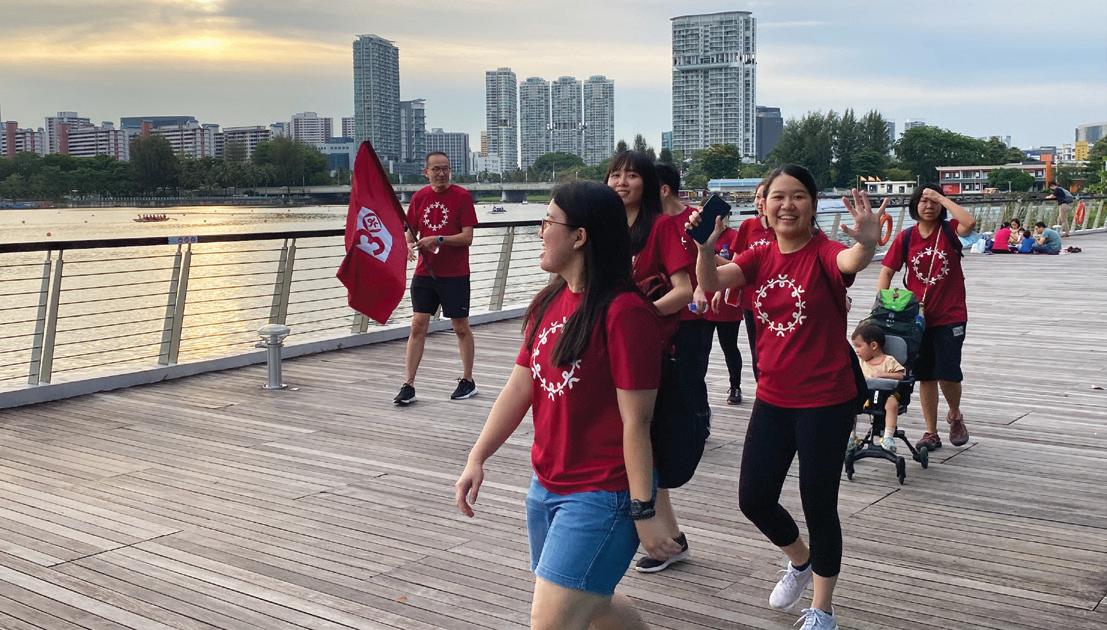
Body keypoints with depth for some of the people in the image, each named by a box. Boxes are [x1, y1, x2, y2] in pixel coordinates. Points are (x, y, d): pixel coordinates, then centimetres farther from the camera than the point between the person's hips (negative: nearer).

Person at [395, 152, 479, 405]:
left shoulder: (462, 196, -7)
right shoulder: (419, 197, 6)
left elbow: (467, 237, -12)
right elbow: (410, 230, 15)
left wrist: (438, 240, -22)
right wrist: (410, 244, -7)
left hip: (455, 274, -4)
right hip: (424, 273, 4)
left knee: (461, 327, 6)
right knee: (418, 326, 0)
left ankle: (468, 380, 20)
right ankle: (408, 385, 3)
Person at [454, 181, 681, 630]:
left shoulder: (624, 312, -20)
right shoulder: (548, 302, 4)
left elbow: (636, 421, -19)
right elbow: (519, 387, 6)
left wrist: (643, 511, -16)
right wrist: (477, 458, 0)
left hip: (603, 496, -8)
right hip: (546, 487, 8)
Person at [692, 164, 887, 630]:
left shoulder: (823, 253, -13)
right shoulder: (760, 258, 2)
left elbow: (851, 261, -37)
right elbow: (710, 283, -12)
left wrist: (866, 242, -60)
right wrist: (706, 246, -33)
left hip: (826, 402, -5)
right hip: (773, 399, 5)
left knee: (818, 504, 4)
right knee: (753, 498, 9)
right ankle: (800, 559, 41)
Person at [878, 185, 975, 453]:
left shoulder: (949, 231, -3)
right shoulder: (906, 238, 2)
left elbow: (969, 223, -25)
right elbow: (887, 271, 2)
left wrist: (941, 197, -18)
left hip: (950, 316, -2)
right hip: (918, 317, 2)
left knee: (948, 373, -7)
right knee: (925, 376, 8)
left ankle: (955, 415, 25)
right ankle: (931, 433, 20)